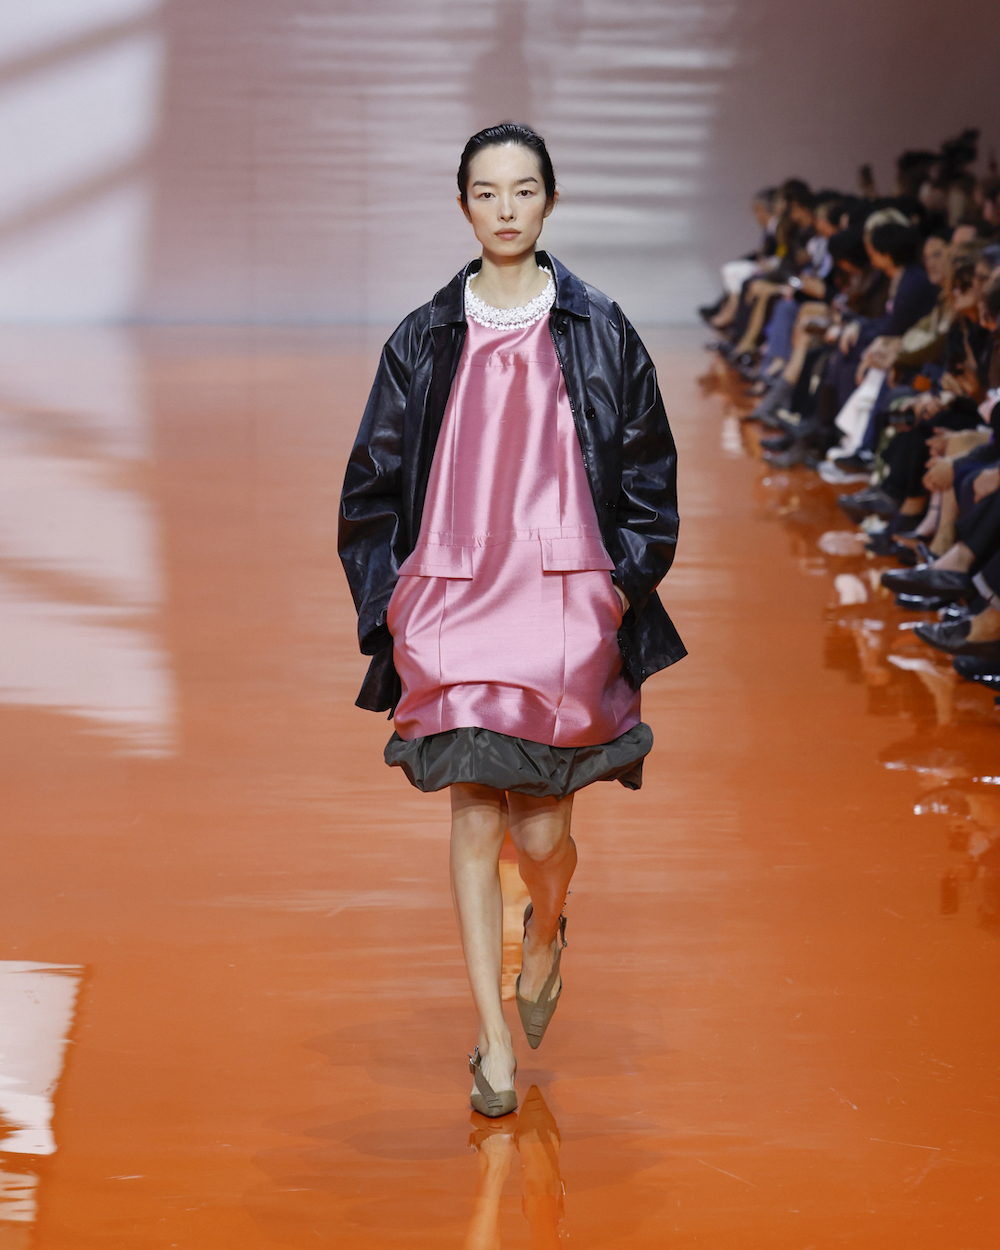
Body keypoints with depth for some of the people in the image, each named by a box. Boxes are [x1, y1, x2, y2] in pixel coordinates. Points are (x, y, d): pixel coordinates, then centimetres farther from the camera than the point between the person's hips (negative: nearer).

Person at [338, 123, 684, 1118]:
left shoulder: (599, 332, 4)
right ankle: (493, 1040, 4)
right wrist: (391, 602, 4)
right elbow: (373, 483, 11)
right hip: (452, 601, 1)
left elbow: (647, 476, 8)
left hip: (564, 599, -1)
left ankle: (545, 936, 33)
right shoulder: (426, 340, 7)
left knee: (540, 828, -3)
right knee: (475, 820, -4)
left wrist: (622, 586, 0)